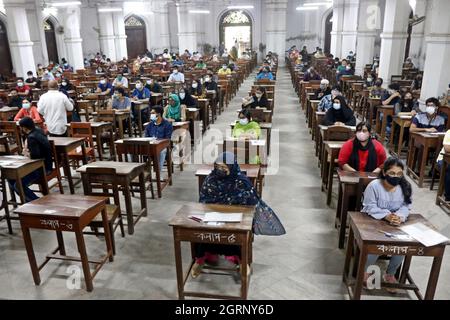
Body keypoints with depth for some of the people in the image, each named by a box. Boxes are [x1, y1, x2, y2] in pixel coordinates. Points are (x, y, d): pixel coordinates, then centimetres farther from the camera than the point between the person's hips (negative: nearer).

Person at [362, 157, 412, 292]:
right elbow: (370, 207, -18)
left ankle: (390, 274, 10)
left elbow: (406, 207, -5)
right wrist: (386, 216, -32)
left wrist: (399, 217, -27)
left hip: (395, 224, 4)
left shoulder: (405, 187, -5)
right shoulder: (374, 185, -18)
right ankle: (366, 271, 3)